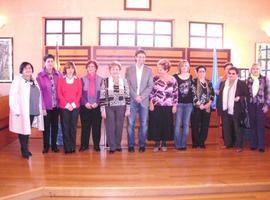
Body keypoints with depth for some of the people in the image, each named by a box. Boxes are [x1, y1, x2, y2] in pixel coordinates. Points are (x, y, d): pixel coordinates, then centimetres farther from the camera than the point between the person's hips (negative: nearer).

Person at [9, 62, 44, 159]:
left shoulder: (34, 81, 14)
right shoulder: (17, 80, -5)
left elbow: (37, 96, 15)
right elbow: (13, 96, -12)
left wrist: (39, 109, 11)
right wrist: (16, 110, -17)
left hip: (32, 111, 6)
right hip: (22, 111, -6)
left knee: (28, 130, 14)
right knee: (23, 131, 0)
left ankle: (26, 149, 25)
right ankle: (24, 150, 10)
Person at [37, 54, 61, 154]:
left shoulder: (58, 74, 2)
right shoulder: (40, 75, -7)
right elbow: (39, 92, -8)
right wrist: (42, 107, -11)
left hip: (56, 105, 3)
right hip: (46, 106, -3)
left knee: (55, 126, 12)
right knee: (46, 126, 8)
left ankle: (54, 145, 25)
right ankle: (46, 146, 22)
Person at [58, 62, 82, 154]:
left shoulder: (78, 80, 9)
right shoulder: (61, 80, 6)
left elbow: (79, 93, 4)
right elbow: (59, 93, 0)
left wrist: (73, 104, -8)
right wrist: (67, 104, -9)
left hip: (75, 107, 1)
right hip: (63, 107, -1)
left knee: (73, 127, 3)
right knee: (65, 127, -1)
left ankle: (73, 147, 11)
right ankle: (67, 147, 5)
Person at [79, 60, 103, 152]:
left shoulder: (100, 79, 6)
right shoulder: (83, 79, 7)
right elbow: (80, 93, 2)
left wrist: (96, 103, -10)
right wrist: (85, 103, -11)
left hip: (97, 106, 0)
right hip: (85, 106, 0)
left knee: (96, 126, 3)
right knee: (85, 126, 3)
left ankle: (96, 144, 12)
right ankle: (84, 144, 13)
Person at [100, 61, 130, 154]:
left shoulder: (124, 81, 2)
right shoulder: (105, 81, -2)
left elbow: (127, 96, 4)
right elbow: (102, 97, -3)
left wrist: (128, 108, 0)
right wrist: (102, 110, -6)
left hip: (121, 107, 1)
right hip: (109, 107, -1)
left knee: (119, 127, 8)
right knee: (110, 127, 2)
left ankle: (118, 145, 24)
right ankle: (112, 147, 13)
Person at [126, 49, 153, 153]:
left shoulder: (148, 70, 8)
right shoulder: (129, 69, 6)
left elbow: (150, 86, 1)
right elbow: (128, 85, 0)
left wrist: (141, 96, -11)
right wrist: (135, 96, -11)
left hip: (144, 100, 1)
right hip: (132, 100, 0)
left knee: (144, 124, 2)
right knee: (130, 123, -1)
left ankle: (142, 145, 12)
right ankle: (131, 145, 9)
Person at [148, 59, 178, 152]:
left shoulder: (173, 80, -2)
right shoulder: (155, 78, -3)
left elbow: (175, 94, 3)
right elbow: (151, 91, 1)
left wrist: (175, 106, 1)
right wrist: (151, 103, -5)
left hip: (168, 107, 0)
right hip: (156, 106, 0)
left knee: (166, 125, 7)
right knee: (156, 124, 2)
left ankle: (164, 143, 23)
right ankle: (157, 143, 16)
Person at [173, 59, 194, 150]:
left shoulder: (191, 77, 7)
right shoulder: (175, 77, -1)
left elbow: (193, 90, 14)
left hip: (189, 104, 3)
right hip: (179, 103, -2)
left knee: (186, 124, 6)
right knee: (178, 124, -2)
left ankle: (184, 144, 13)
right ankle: (178, 144, 6)